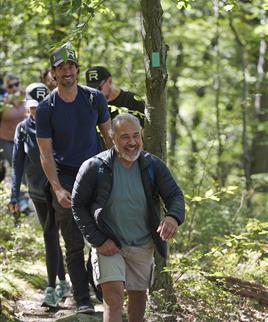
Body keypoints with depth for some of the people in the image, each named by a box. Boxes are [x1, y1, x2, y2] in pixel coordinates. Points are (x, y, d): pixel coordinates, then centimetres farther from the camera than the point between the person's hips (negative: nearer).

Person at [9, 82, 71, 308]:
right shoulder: (23, 128, 3)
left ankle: (52, 290, -12)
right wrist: (14, 196, 0)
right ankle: (64, 284, 26)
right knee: (51, 236, 13)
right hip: (37, 192, 4)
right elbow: (18, 164, 4)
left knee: (50, 236, -13)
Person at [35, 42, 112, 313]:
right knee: (74, 245, 1)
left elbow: (108, 135, 11)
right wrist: (57, 189, -16)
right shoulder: (46, 108, -6)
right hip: (65, 179, -2)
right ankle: (82, 301, 6)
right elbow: (46, 153, -6)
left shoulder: (94, 98, 0)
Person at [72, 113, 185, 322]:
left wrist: (173, 217, -35)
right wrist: (98, 241, -14)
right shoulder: (94, 168, -14)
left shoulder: (153, 166, -7)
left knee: (139, 296, 18)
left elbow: (175, 195, -10)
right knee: (114, 297, -16)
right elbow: (78, 205, -6)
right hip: (108, 244, -4)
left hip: (142, 246, 4)